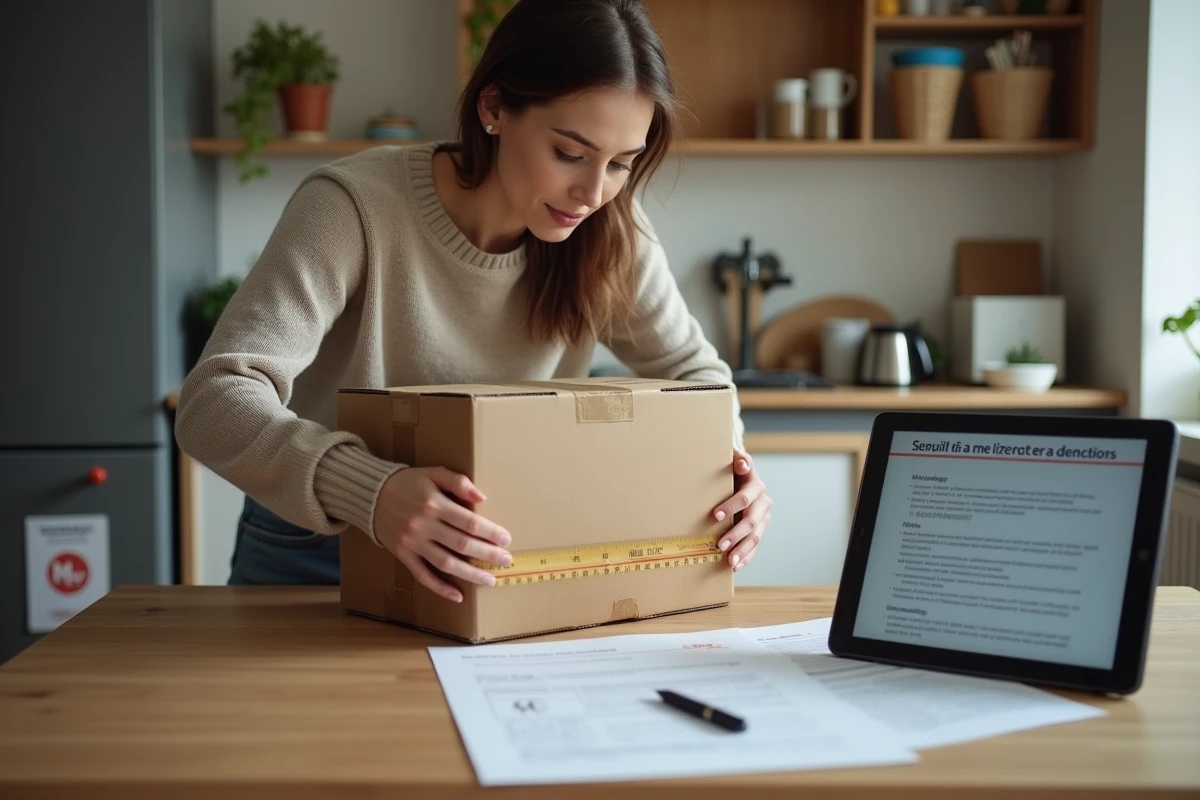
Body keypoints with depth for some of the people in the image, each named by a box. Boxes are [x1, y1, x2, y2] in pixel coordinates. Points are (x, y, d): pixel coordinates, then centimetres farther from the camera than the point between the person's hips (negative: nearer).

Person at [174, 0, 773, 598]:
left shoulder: (609, 233, -11)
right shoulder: (356, 209, -23)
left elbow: (692, 370, 2)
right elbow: (213, 402, -31)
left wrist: (725, 457, -19)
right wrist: (367, 491, -48)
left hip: (488, 560, 1)